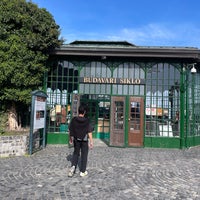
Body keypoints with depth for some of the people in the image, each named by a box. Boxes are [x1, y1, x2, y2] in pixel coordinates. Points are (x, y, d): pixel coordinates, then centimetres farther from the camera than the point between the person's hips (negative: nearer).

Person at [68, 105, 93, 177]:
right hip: (84, 140, -2)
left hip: (76, 140, 2)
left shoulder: (74, 120, -7)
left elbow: (70, 130, 1)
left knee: (76, 153, 19)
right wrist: (91, 141, -10)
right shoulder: (87, 121, -12)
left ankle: (73, 166, -2)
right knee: (84, 155, 10)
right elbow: (89, 132, -14)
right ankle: (82, 171, 15)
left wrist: (70, 138, 15)